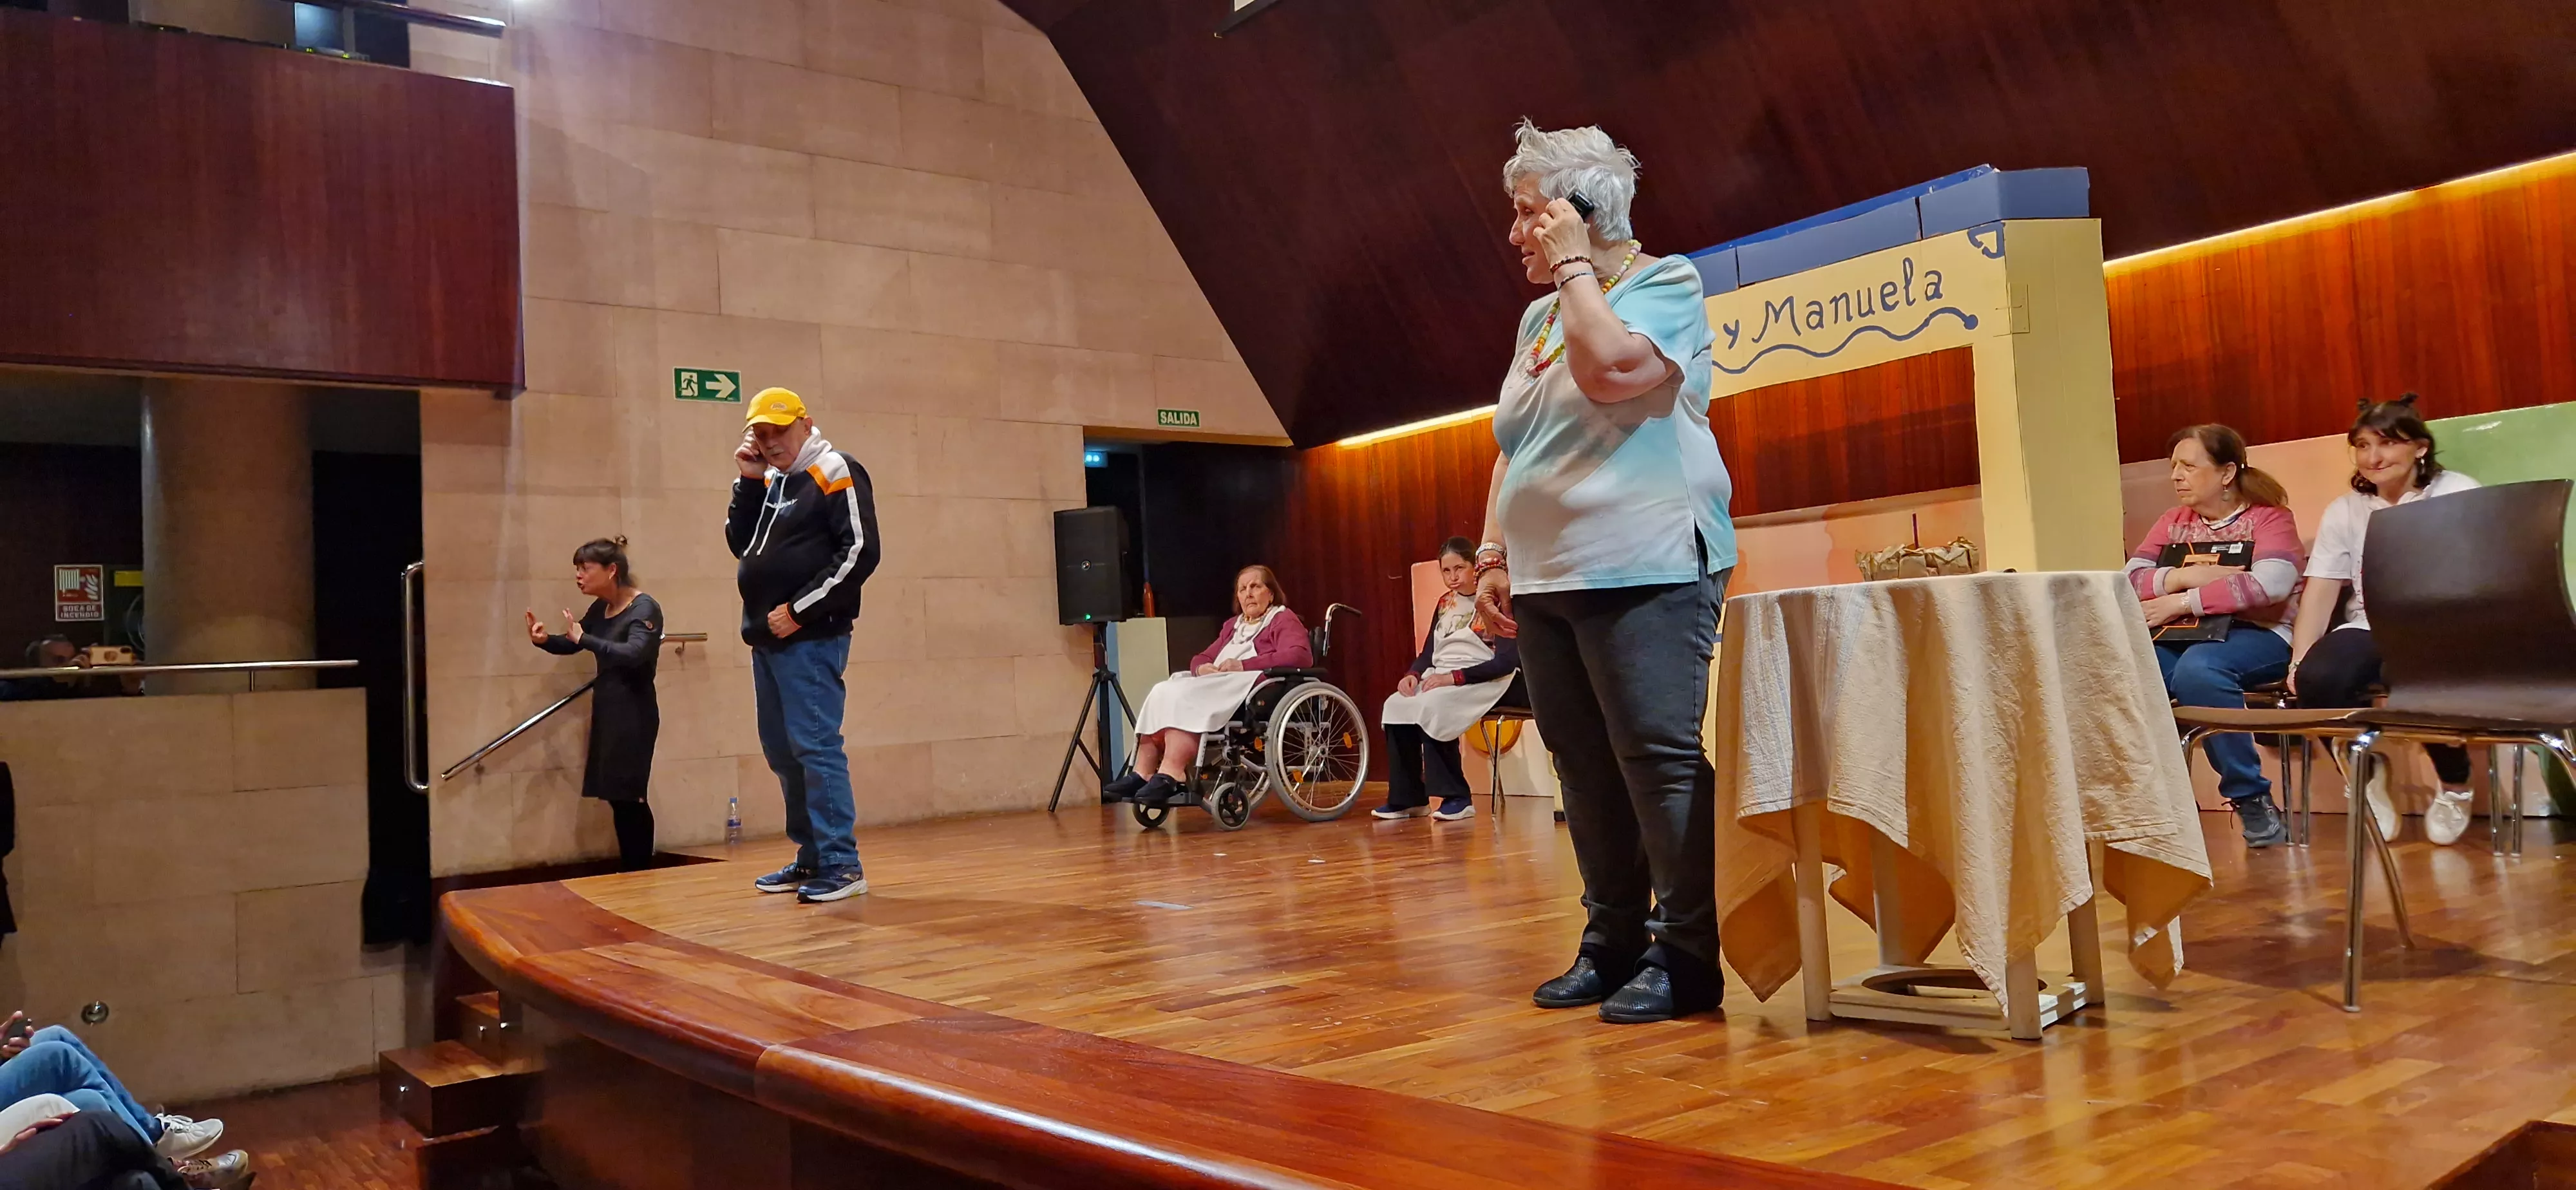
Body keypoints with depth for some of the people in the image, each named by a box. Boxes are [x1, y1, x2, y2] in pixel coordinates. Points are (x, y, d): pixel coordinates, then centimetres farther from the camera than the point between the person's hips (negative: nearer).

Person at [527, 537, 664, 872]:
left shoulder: (644, 608, -13)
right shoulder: (600, 609, 10)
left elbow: (634, 654, -28)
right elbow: (571, 645, 21)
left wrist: (585, 639, -33)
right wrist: (545, 640, -1)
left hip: (634, 714, -8)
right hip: (607, 711, 8)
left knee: (628, 796, -8)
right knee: (618, 796, 9)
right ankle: (631, 875, 16)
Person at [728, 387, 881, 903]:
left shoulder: (835, 473, -7)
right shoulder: (768, 482, 17)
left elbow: (860, 552, -16)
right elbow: (740, 544, 16)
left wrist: (800, 610, -16)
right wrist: (748, 482, 5)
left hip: (811, 638, -8)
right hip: (767, 639, 8)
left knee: (815, 747, -10)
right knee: (782, 752, 11)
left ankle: (843, 864, -5)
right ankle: (812, 858, 20)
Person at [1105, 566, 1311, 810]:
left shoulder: (1283, 619, 8)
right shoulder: (1232, 626, 31)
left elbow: (1301, 655, -12)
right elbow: (1201, 658, 27)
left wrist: (1243, 665, -15)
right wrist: (1202, 668, -1)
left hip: (1252, 687, -7)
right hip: (1216, 687, 7)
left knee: (1183, 696, -31)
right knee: (1161, 693, -20)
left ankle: (1171, 775, -43)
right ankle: (1143, 773, -31)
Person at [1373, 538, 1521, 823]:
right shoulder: (1444, 604, 17)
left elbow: (1508, 661, -14)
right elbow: (1428, 653, 17)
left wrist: (1455, 677, -21)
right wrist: (1413, 674, -7)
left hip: (1480, 681, -7)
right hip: (1439, 680, 7)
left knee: (1431, 708, -33)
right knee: (1396, 706, -20)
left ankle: (1456, 797, -22)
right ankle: (1407, 798, -14)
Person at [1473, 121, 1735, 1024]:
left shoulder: (1665, 282, 1)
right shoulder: (1537, 315, 21)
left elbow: (1610, 369, -20)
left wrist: (1574, 264, -8)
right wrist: (1493, 554, 13)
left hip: (1644, 572, -7)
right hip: (1547, 580, 7)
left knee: (1661, 758, -9)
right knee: (1585, 766, 7)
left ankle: (1685, 955, -1)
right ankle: (1611, 942, 16)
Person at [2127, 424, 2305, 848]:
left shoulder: (2268, 516, 0)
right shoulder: (2173, 521, 15)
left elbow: (2271, 583, -19)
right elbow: (2130, 580, 3)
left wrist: (2181, 601, -20)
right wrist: (2183, 576, -16)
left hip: (2259, 636, -4)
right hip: (2187, 637, 5)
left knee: (2197, 669, -37)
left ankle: (2253, 799, -22)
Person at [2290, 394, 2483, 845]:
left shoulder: (2459, 495, 1)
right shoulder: (2344, 511, 10)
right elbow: (2320, 592, 3)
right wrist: (2299, 660, -11)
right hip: (2371, 631, 3)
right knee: (2316, 678, -30)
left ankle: (2455, 786, -2)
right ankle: (2367, 774, 1)